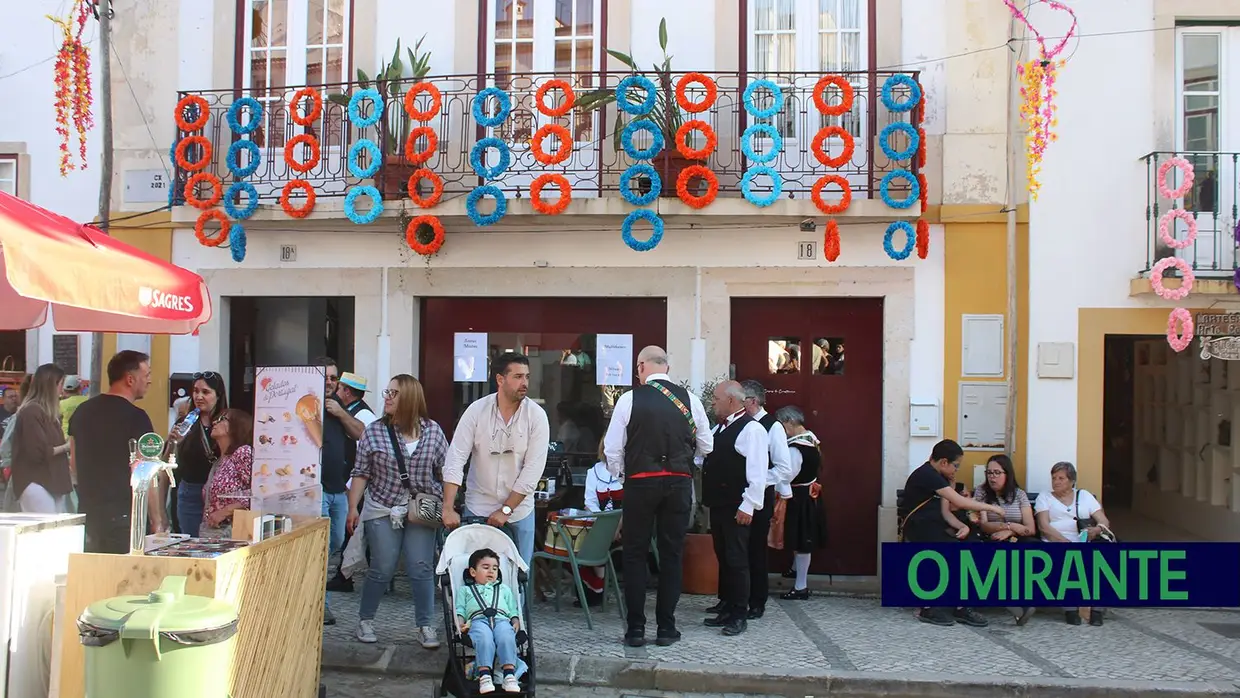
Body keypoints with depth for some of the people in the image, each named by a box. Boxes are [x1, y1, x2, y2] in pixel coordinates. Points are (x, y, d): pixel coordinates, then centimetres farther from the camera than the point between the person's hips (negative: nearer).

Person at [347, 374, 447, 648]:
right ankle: (365, 620, 22)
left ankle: (424, 626, 11)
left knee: (422, 568, -1)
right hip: (383, 510, 0)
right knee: (382, 569, 2)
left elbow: (446, 471, 5)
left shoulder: (433, 431, 1)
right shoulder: (374, 432, -1)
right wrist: (353, 508, -4)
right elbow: (361, 473, 2)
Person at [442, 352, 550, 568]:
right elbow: (455, 459, -11)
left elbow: (533, 469, -11)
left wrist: (506, 510, -13)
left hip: (519, 509, 0)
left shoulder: (537, 416, -9)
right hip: (478, 508, 0)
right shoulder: (477, 410, -9)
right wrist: (448, 508, -17)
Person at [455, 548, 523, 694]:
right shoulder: (464, 589, 33)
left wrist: (516, 623, 5)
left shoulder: (504, 589, 37)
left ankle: (509, 675, -47)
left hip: (502, 619, 2)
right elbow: (460, 610, 18)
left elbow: (513, 610, 27)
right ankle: (484, 675, -48)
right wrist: (460, 624, -3)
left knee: (506, 637, -35)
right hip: (478, 620, -1)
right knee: (484, 638, -38)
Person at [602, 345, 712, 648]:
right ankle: (666, 628, 14)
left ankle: (635, 629, 10)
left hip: (640, 483, -2)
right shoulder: (690, 399, -1)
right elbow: (706, 446, 9)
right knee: (672, 555, 10)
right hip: (679, 484, 2)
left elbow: (612, 449, -3)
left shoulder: (630, 399, -7)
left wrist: (618, 474, 16)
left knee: (635, 555, 8)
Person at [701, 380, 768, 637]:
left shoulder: (751, 429, -13)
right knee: (723, 557, 14)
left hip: (737, 509, -9)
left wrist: (748, 506, -21)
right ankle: (726, 607, 24)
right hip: (718, 504, 9)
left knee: (736, 560, -3)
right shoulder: (719, 428, 15)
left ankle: (739, 615, 4)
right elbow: (703, 456, 26)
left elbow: (757, 472, -19)